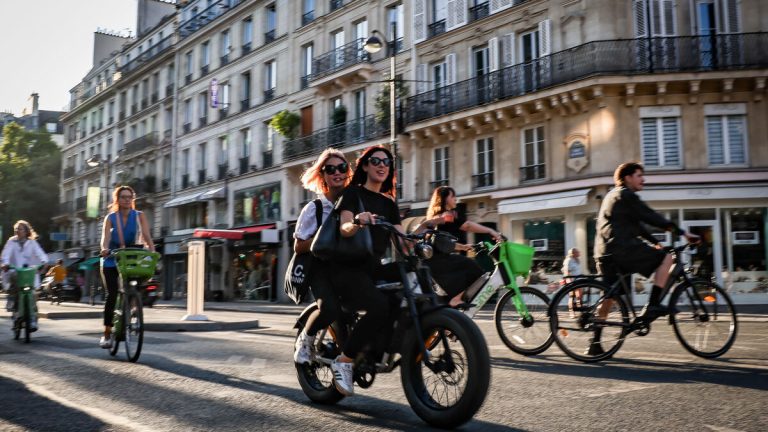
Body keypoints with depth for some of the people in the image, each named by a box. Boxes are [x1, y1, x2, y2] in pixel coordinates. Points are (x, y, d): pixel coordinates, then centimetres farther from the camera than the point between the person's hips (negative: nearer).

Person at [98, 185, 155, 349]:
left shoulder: (139, 216, 4)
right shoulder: (110, 218, 3)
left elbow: (146, 235, -10)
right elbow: (105, 237, -13)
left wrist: (152, 249, -30)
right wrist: (105, 248, -35)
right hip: (112, 260, 0)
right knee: (111, 295, -9)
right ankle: (107, 334, -1)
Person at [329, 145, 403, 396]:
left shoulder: (388, 203, 20)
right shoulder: (353, 193, 2)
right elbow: (344, 228, -15)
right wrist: (357, 222, -37)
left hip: (375, 267, 7)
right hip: (348, 269, -6)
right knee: (380, 306, -33)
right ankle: (344, 360, -16)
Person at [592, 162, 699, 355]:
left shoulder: (614, 195, 27)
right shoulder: (626, 195, -4)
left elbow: (636, 225, 29)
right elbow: (652, 217, -10)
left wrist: (655, 242, 24)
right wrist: (683, 233, -7)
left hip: (605, 253, 10)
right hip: (621, 248, -10)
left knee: (609, 296, 11)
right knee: (666, 258, -4)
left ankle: (595, 343, 11)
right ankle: (652, 306, -9)